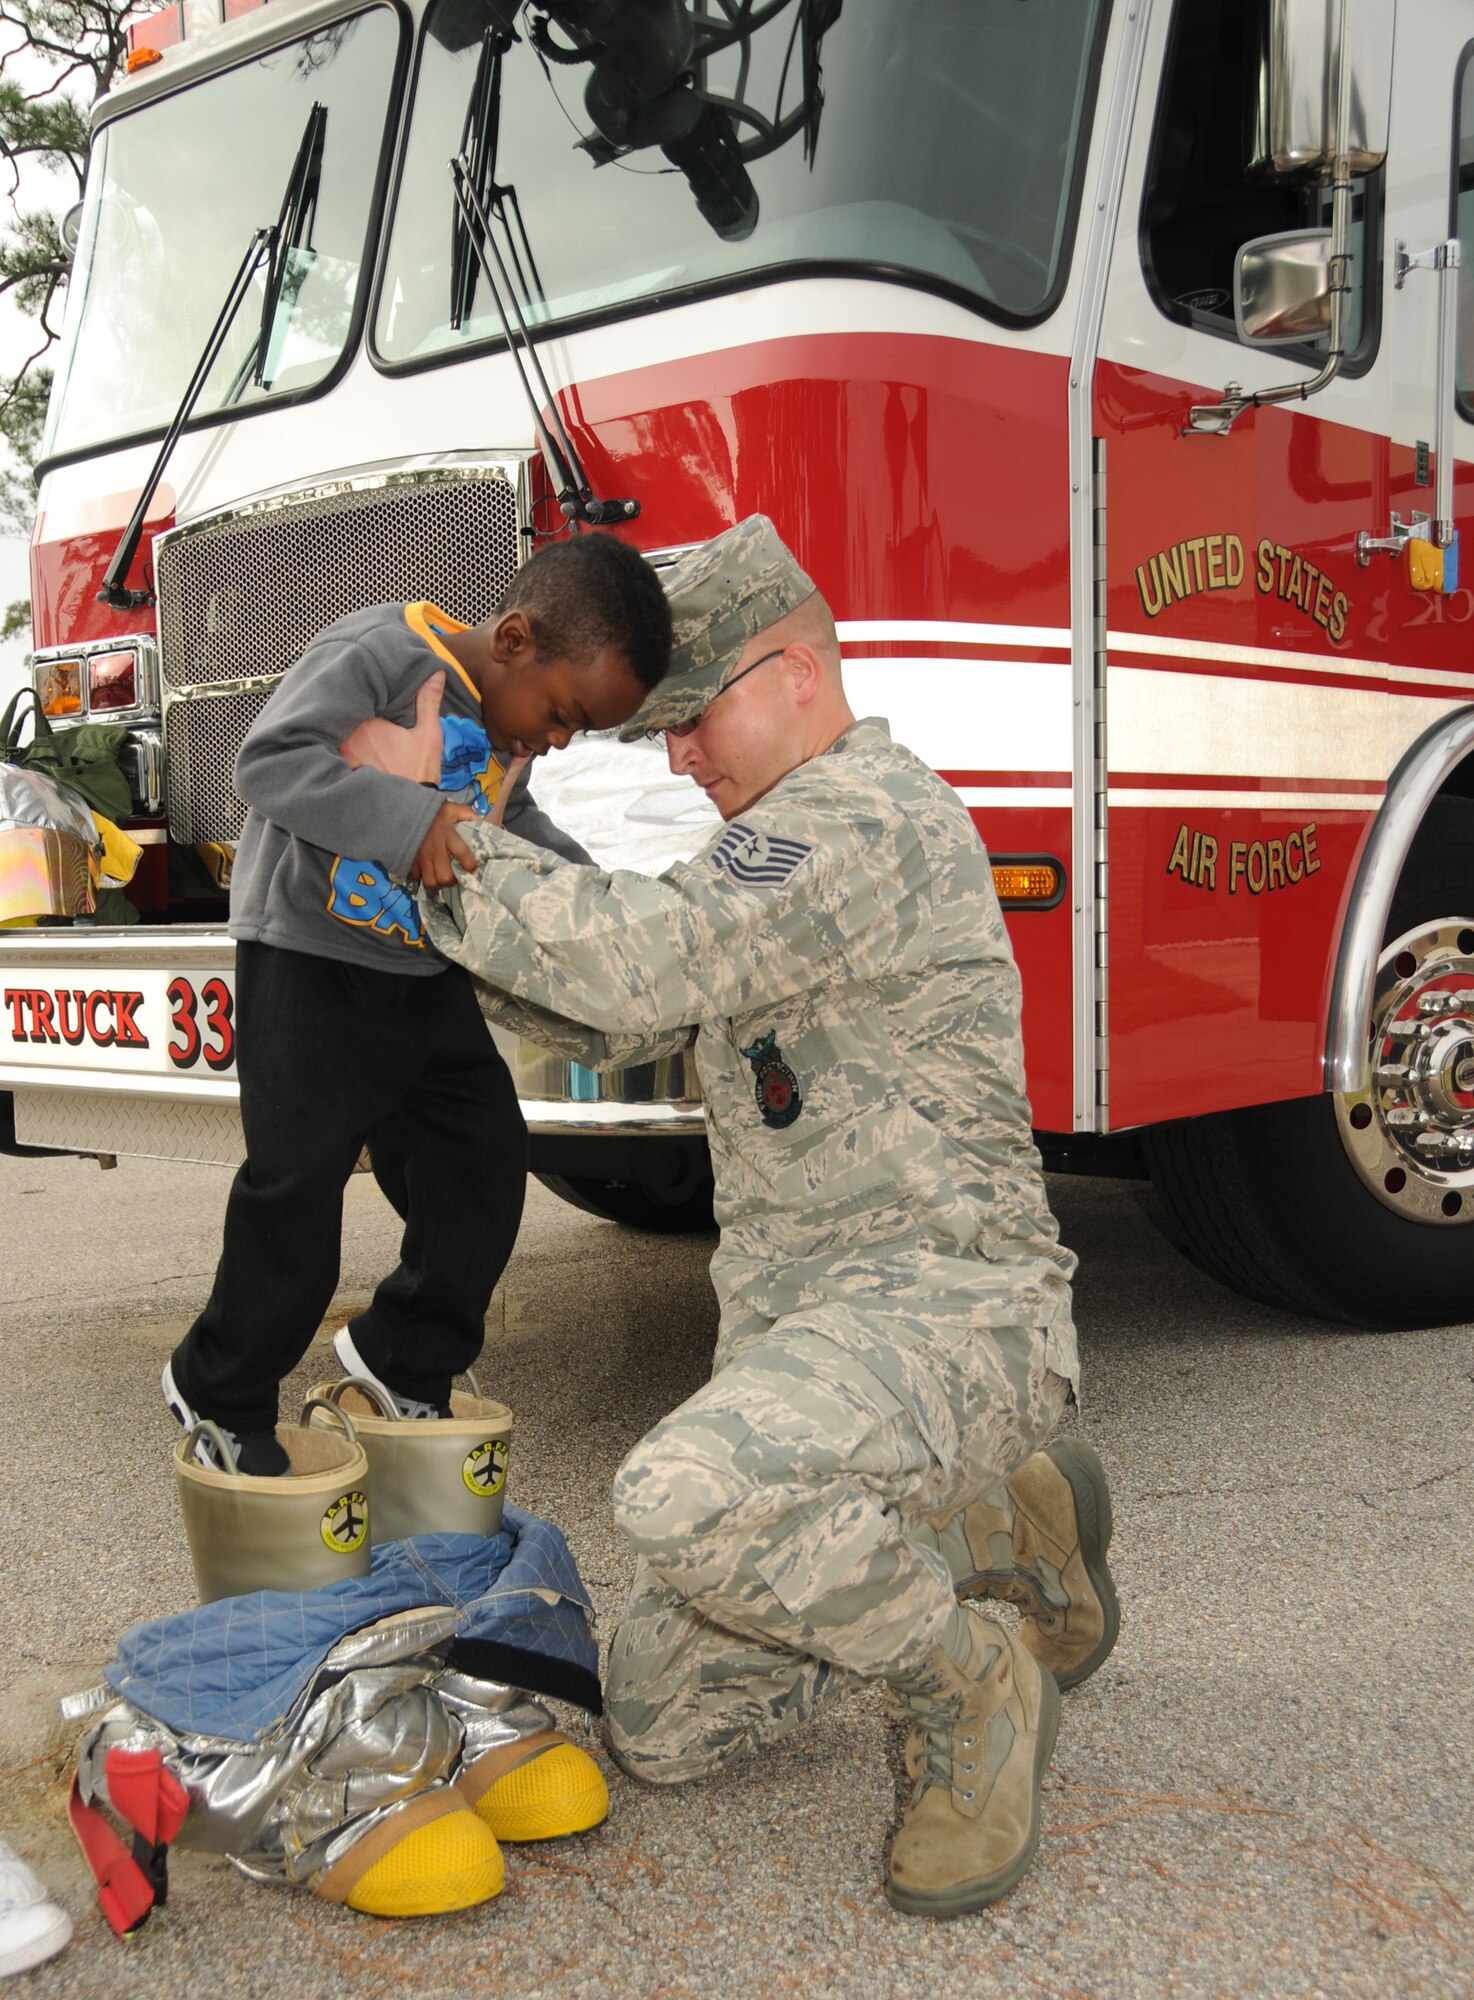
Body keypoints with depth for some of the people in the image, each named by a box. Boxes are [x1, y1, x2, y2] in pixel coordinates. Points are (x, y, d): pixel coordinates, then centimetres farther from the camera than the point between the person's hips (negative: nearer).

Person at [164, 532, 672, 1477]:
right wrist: (412, 819, -38)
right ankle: (221, 1394, 15)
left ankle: (405, 1362, 25)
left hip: (426, 974, 8)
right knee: (299, 1177, -5)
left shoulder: (508, 723, 5)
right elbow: (271, 760, -29)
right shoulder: (379, 654, -20)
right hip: (312, 959, -8)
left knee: (483, 1158, 7)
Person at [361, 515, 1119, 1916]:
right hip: (798, 1325, 10)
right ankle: (1002, 1520, 21)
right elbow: (608, 1022, 20)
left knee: (688, 1496, -39)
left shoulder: (870, 812, -15)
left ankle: (974, 1692, -9)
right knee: (658, 1725, 9)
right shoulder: (782, 849, 17)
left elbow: (636, 958, -26)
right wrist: (440, 908, 8)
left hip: (944, 1304, -10)